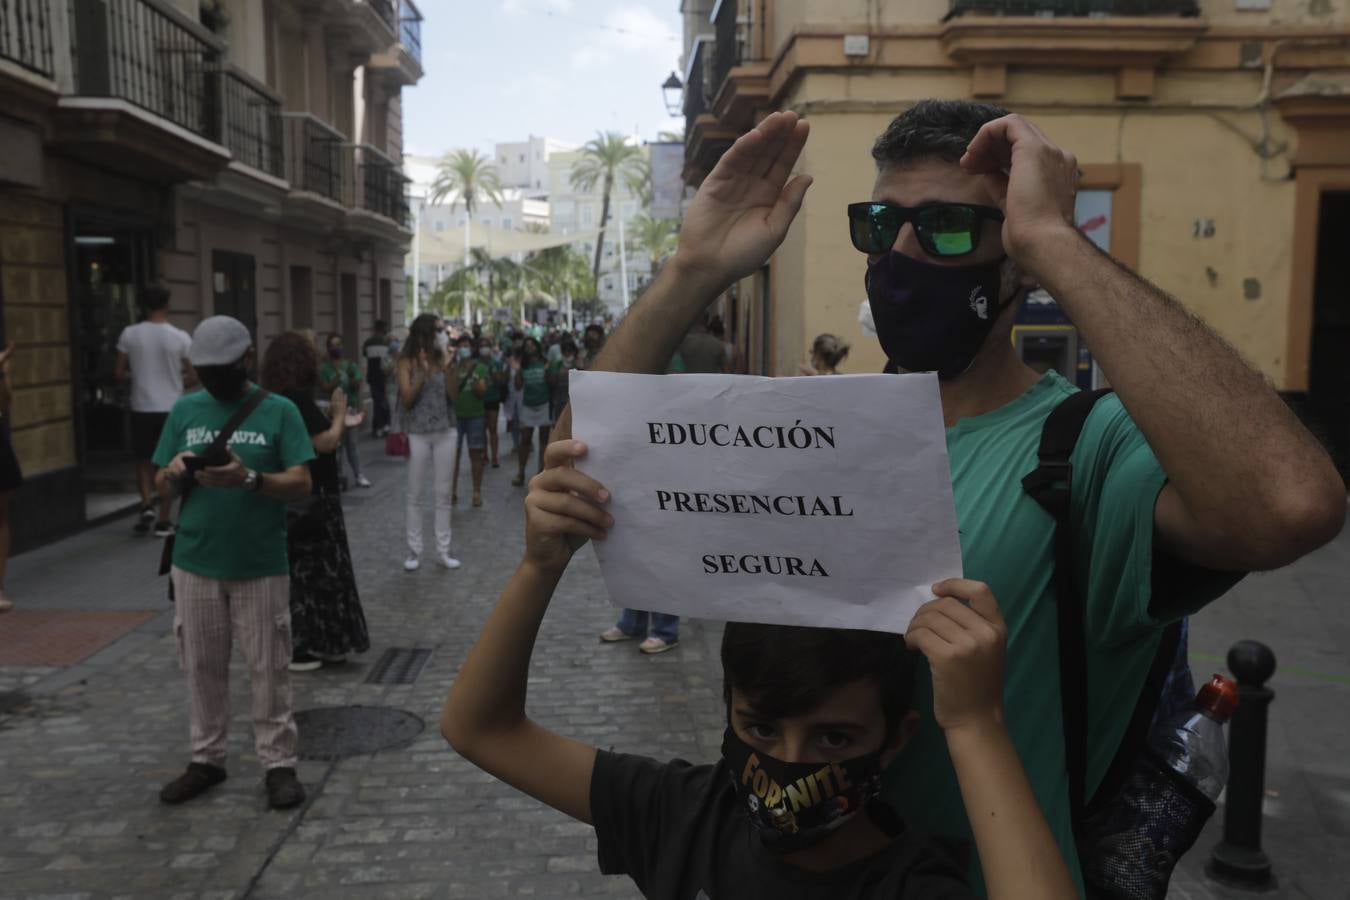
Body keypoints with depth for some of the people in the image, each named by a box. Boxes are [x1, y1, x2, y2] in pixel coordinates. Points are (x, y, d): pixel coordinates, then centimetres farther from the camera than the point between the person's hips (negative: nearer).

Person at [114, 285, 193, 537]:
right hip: (171, 408, -1)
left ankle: (147, 504, -1)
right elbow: (192, 377, -3)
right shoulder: (180, 337, -6)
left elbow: (118, 374, 0)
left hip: (142, 408, 1)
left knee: (143, 460, 18)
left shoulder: (130, 334, -3)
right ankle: (163, 521, 9)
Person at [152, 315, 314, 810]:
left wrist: (250, 479, -27)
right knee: (202, 666, 13)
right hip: (195, 563, 3)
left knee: (268, 668, 3)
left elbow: (301, 484, -10)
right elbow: (162, 483, 9)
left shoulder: (279, 411, -5)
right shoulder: (185, 410, 5)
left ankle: (279, 764, 14)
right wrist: (176, 473, -14)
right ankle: (206, 758, 28)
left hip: (262, 565, -3)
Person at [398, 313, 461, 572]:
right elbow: (406, 400, -10)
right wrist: (423, 374, -19)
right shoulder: (407, 361, -3)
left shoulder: (443, 357, 2)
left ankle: (443, 549, 14)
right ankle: (414, 550, 12)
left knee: (443, 493, 7)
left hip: (444, 432, 2)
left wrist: (448, 371, -13)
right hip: (417, 434, -2)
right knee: (416, 495, 5)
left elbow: (454, 396, 0)